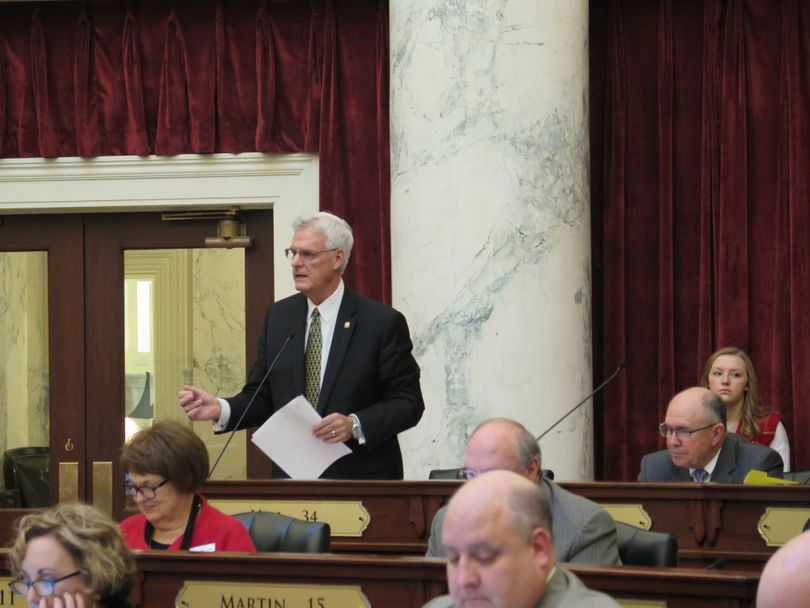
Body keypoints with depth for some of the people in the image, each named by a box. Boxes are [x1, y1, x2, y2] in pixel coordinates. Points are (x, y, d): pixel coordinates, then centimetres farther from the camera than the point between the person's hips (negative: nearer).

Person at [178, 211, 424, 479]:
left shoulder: (382, 322, -7)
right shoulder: (278, 316, 9)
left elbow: (408, 402, -8)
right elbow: (263, 397, 9)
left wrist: (355, 425, -23)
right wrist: (220, 409, -10)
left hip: (361, 481, -4)